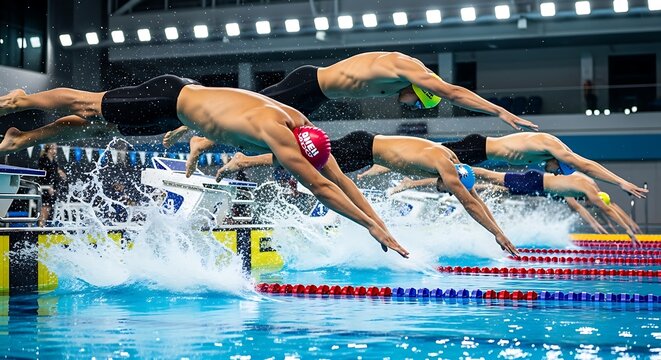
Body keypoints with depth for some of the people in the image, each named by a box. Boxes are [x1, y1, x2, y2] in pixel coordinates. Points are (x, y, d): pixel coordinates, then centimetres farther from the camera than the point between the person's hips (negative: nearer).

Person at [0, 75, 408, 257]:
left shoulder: (302, 127, -15)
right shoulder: (275, 131, -37)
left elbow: (340, 179, -9)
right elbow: (321, 188, -40)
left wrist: (379, 220, -14)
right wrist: (373, 227, -38)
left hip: (185, 98, 7)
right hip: (171, 97, -7)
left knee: (97, 124, 20)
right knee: (88, 108, 11)